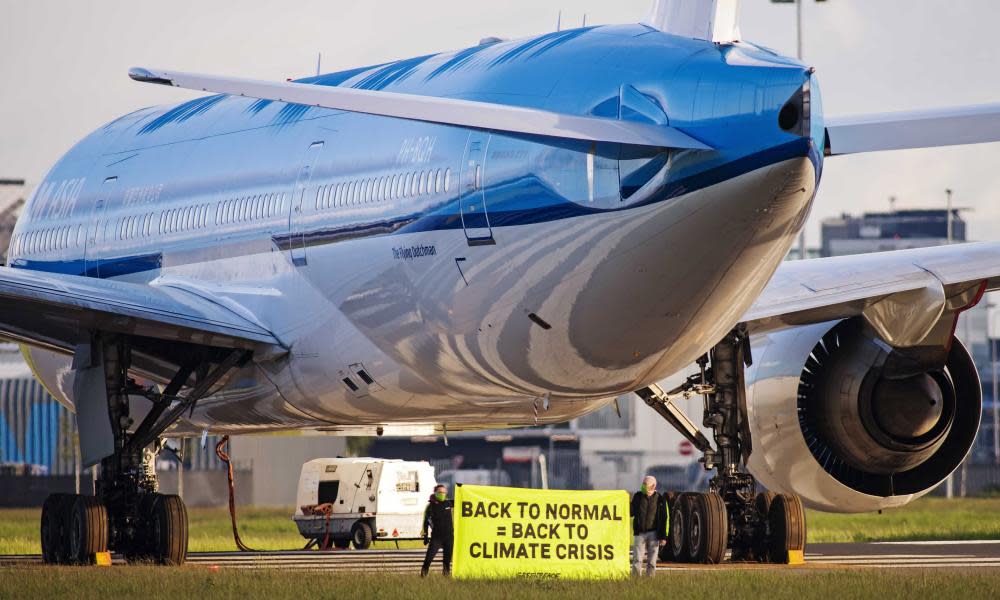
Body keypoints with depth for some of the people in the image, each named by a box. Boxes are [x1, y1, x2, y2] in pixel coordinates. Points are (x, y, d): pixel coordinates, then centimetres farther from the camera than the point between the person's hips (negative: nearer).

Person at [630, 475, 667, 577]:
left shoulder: (659, 499, 1)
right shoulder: (638, 496, 6)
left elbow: (663, 519, 2)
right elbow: (632, 512, 8)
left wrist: (663, 537, -3)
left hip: (653, 534, -1)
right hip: (639, 533, 1)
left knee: (651, 561, 1)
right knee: (637, 560, -4)